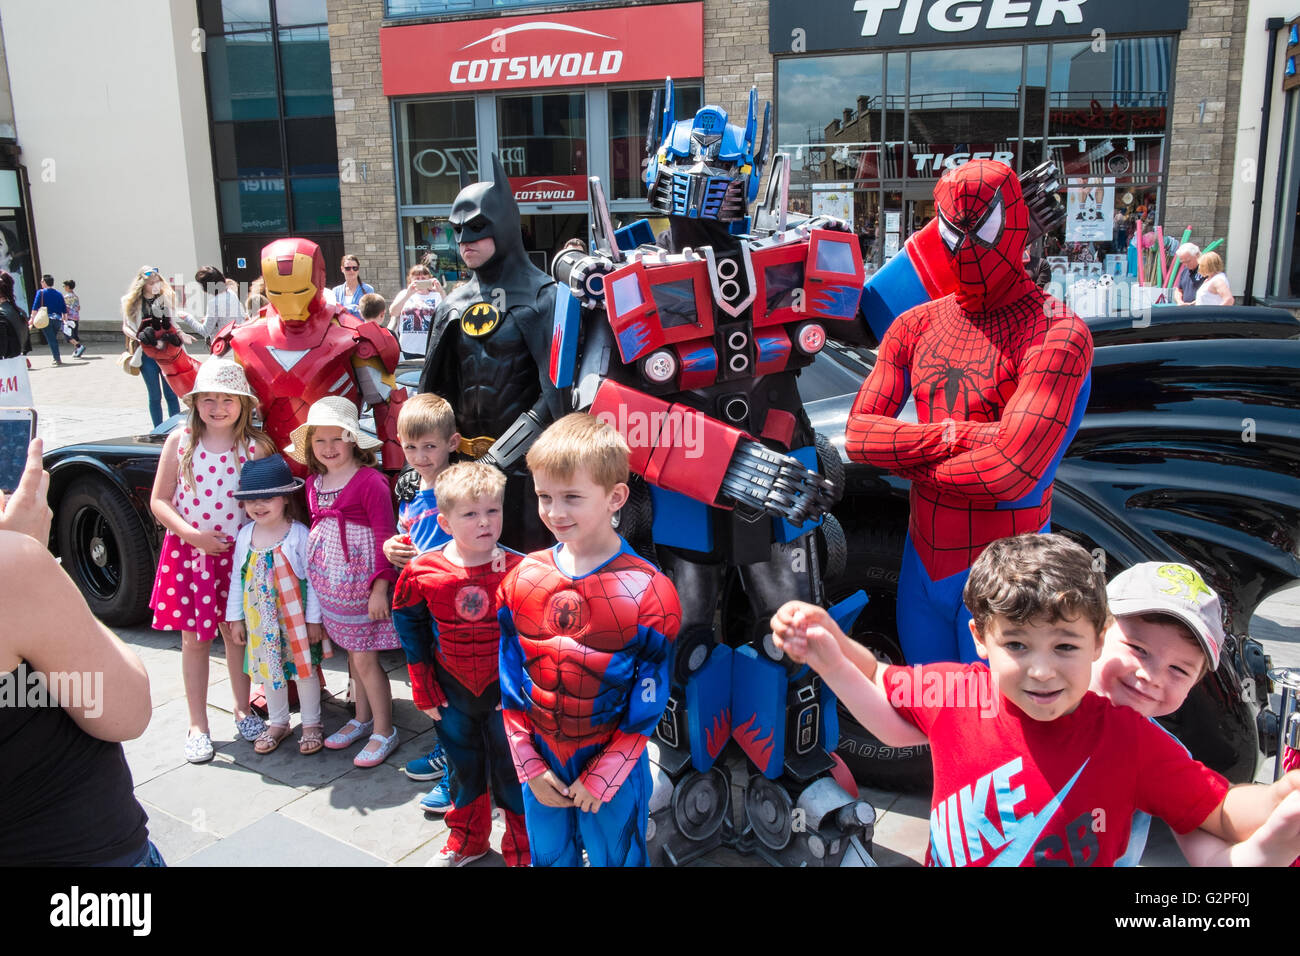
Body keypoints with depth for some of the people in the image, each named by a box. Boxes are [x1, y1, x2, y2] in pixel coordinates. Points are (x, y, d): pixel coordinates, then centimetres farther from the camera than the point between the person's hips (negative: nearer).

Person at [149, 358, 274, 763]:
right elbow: (159, 500, -1)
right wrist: (191, 533, -14)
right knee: (194, 638, 7)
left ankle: (243, 710, 31)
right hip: (188, 552, 0)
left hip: (239, 554, 0)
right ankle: (197, 726, 19)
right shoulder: (180, 441, -2)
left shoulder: (257, 445, -4)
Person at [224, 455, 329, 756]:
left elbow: (312, 579, -12)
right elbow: (237, 578, 7)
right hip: (261, 621, 4)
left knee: (304, 669, 8)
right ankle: (278, 722, 34)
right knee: (269, 670, 16)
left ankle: (312, 723, 24)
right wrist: (234, 617, 8)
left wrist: (313, 618, -11)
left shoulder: (299, 534, -14)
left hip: (296, 619, -4)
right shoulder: (245, 535, -1)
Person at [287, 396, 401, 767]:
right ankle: (362, 718, 34)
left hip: (361, 581, -7)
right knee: (352, 653, 18)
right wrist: (313, 578, 14)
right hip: (329, 583, 7)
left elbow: (384, 536, -16)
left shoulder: (370, 481, -16)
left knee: (365, 657, -1)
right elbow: (316, 529, 15)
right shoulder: (314, 483, 6)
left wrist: (380, 586, -19)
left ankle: (384, 731, 13)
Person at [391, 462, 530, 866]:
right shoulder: (422, 572, -12)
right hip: (453, 692, 3)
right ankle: (466, 841, 45)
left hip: (505, 691, -2)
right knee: (463, 768, 22)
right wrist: (423, 687, 3)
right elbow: (410, 625, 2)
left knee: (511, 771, 10)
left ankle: (521, 850, 32)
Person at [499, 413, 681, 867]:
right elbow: (511, 681, 0)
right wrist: (530, 765, -3)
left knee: (614, 858, 17)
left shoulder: (650, 592, -20)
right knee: (547, 856, 22)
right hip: (540, 768, 4)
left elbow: (648, 705, -15)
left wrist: (601, 777, -12)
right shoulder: (522, 579, -7)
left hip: (614, 770, -3)